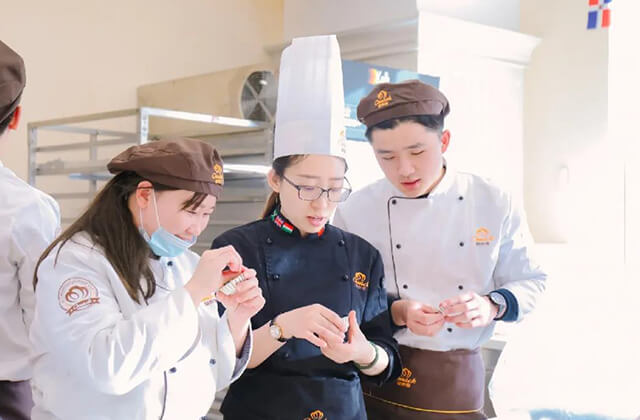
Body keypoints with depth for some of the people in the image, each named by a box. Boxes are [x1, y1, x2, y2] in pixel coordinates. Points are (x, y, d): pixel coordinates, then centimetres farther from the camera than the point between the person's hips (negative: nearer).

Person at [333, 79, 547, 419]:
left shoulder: (494, 205, -4)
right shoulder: (355, 212, -7)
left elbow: (530, 282, 3)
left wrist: (492, 305, -18)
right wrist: (397, 313, -22)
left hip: (459, 380, 1)